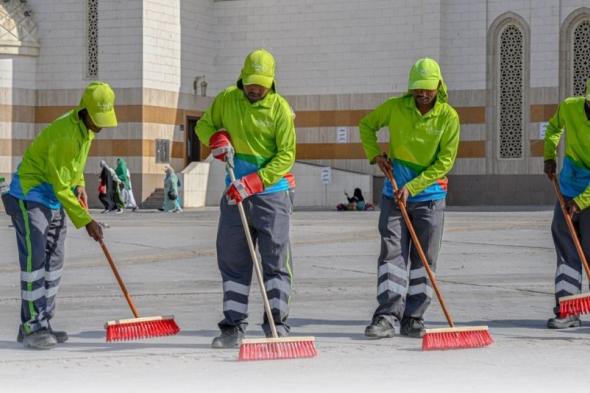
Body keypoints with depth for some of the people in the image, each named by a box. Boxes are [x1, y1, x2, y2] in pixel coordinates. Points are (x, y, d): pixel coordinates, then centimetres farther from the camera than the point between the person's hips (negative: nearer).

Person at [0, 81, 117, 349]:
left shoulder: (87, 128, 1)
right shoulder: (64, 133, -27)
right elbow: (60, 186, -25)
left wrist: (79, 184, 9)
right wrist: (85, 221, -23)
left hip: (55, 199, 9)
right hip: (30, 196, -9)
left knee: (54, 262, 8)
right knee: (35, 260, -14)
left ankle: (41, 325, 13)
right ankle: (32, 327, -13)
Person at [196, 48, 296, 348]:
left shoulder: (280, 108, -8)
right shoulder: (226, 99, 3)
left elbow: (286, 155, -10)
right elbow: (203, 124, 19)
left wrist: (254, 182, -19)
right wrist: (215, 137, -5)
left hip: (272, 192, -4)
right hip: (236, 192, 4)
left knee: (276, 261, -3)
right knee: (232, 262, 5)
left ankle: (277, 325, 3)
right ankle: (233, 327, 11)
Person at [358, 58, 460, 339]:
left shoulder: (448, 117, -8)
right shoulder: (395, 107, -4)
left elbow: (444, 161, -10)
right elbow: (366, 125, 14)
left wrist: (411, 188, -16)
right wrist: (375, 155, -2)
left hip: (429, 195, 0)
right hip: (394, 193, 0)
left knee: (424, 259, 4)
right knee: (392, 252, -6)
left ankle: (413, 319, 12)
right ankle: (387, 317, -8)